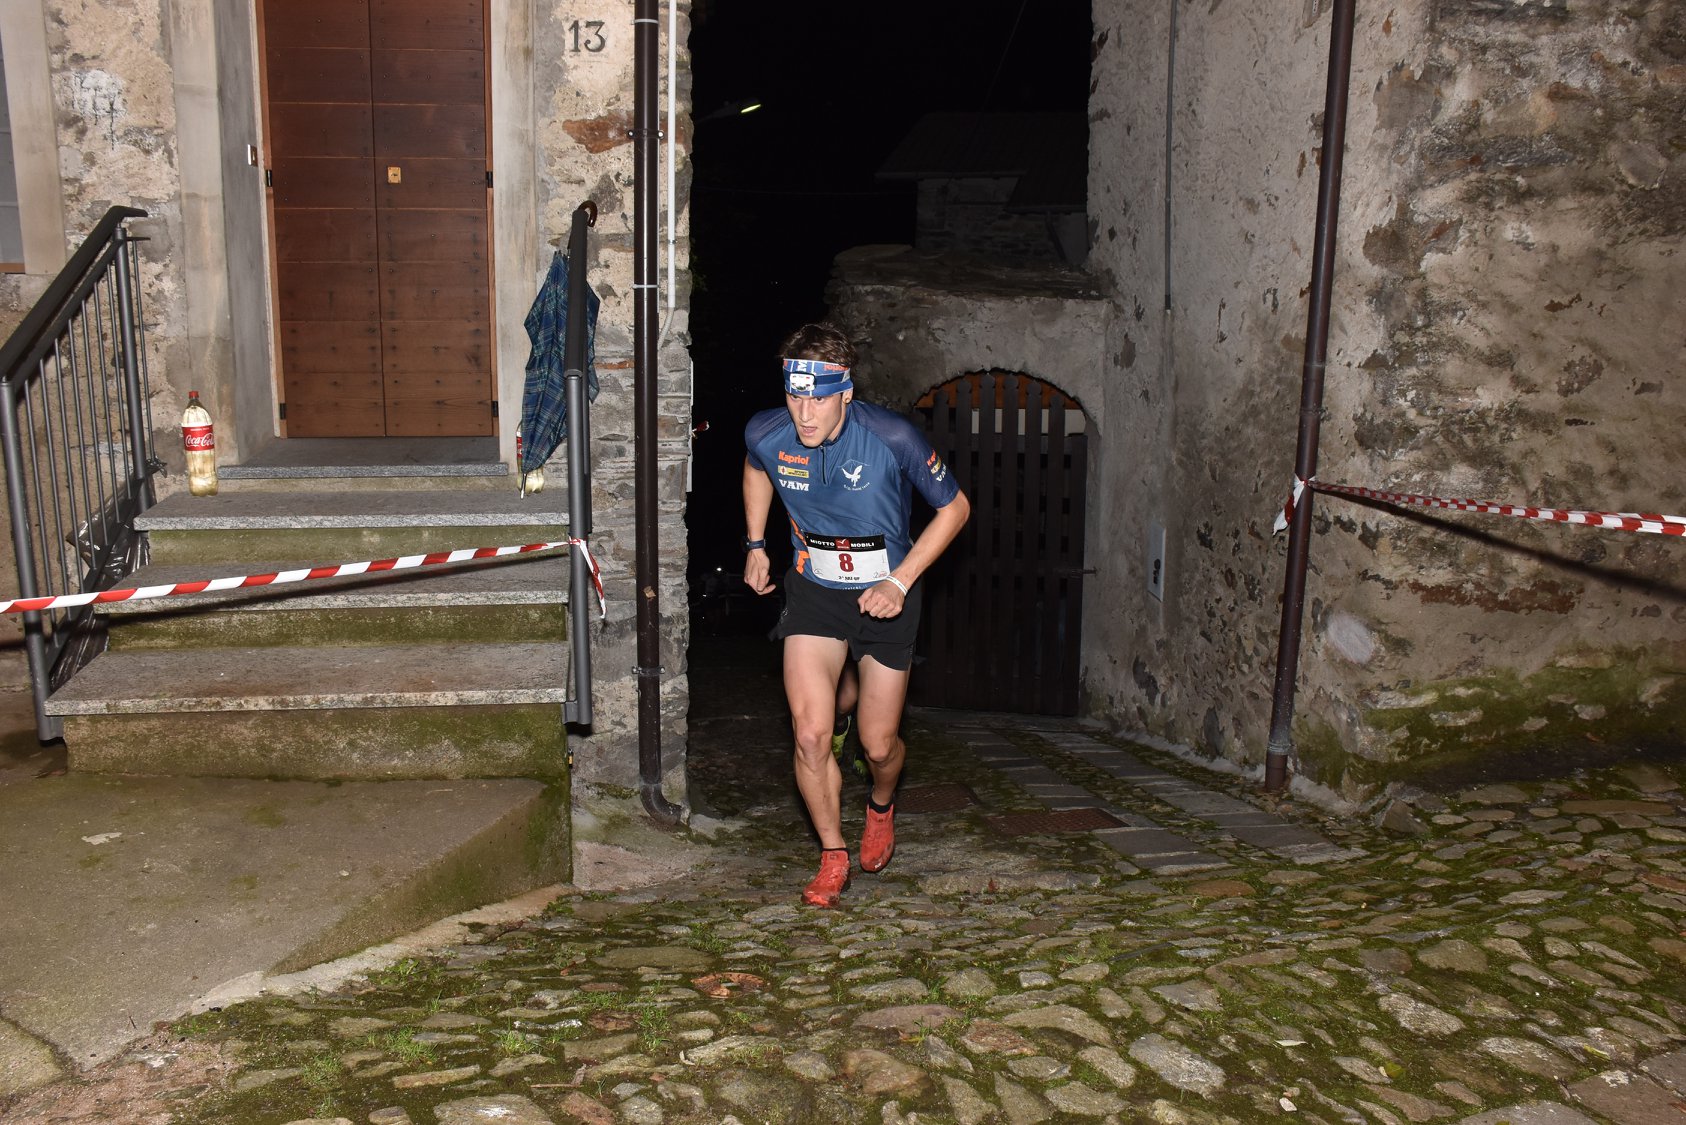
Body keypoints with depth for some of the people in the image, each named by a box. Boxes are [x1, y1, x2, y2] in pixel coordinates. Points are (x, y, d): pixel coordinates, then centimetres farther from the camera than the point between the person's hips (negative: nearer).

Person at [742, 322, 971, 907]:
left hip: (885, 594, -1)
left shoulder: (892, 438, -25)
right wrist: (755, 545, 8)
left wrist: (900, 582, -17)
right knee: (810, 733, -12)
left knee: (878, 744, 5)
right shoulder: (765, 434, -16)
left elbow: (955, 507, -11)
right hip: (814, 590, 2)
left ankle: (881, 805, 42)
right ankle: (832, 857, 11)